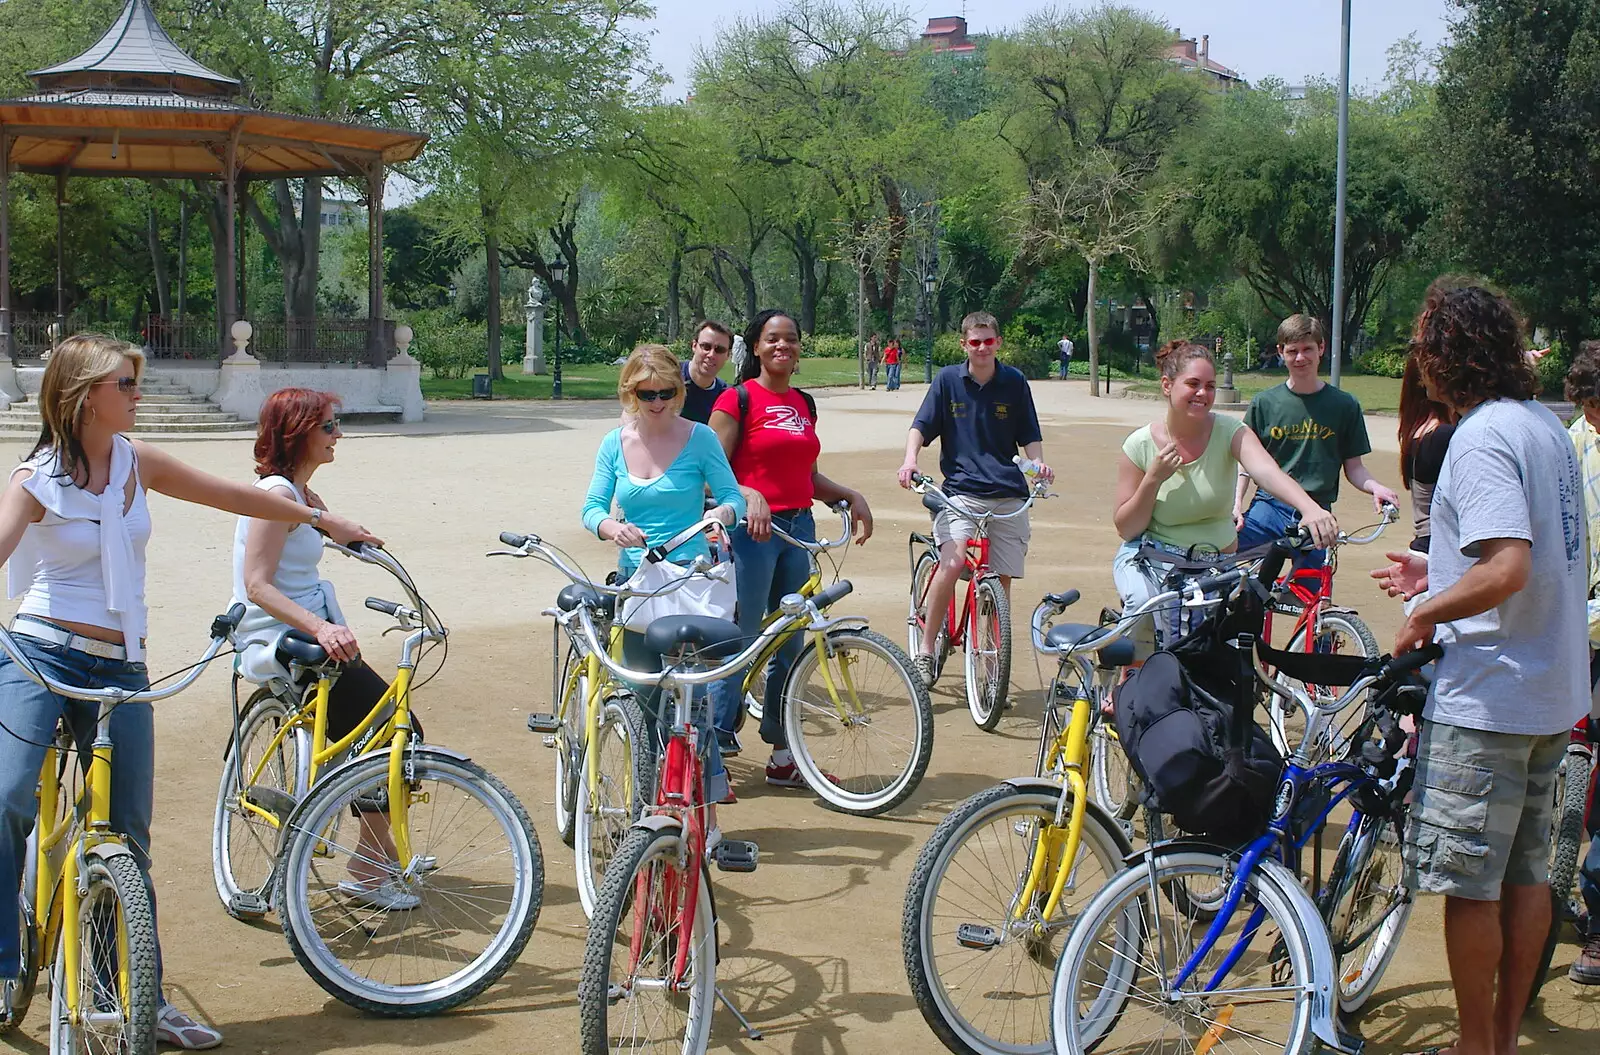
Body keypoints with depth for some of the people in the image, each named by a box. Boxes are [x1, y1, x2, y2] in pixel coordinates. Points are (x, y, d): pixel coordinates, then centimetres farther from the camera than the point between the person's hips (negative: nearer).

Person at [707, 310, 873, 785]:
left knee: (790, 644, 11)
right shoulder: (738, 399, -6)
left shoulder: (804, 403, 15)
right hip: (752, 530, -7)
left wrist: (853, 496, 10)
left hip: (799, 528, 7)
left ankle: (783, 757, 20)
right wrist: (750, 496, -25)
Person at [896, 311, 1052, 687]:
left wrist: (1038, 461, -9)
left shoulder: (1015, 382, 6)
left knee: (1002, 579, 2)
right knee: (952, 563, -25)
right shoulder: (948, 380, 3)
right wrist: (910, 459, -17)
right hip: (961, 489, -2)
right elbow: (921, 426, 1)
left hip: (1007, 494, 2)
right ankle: (926, 648, -11)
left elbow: (1029, 436, 11)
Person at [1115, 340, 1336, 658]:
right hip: (1150, 558, -1)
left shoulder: (1229, 432, -12)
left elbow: (1268, 471, -33)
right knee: (1144, 604, -32)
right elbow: (1126, 529, -8)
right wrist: (1153, 479, -23)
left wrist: (1310, 508, -53)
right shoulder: (1140, 446, -10)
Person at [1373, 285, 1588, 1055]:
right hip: (1553, 689, 10)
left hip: (1486, 697, -10)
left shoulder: (1482, 438, -19)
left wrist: (1425, 615, -15)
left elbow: (1505, 571, -29)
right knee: (1525, 872, 15)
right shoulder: (1545, 425, 11)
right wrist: (1439, 573, 20)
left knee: (1468, 882, 1)